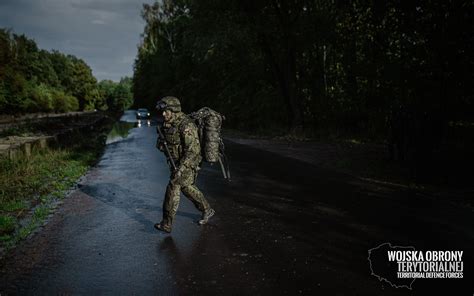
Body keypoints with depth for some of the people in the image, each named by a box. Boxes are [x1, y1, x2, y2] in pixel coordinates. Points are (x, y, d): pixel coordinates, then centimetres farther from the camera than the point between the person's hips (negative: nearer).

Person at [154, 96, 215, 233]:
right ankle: (207, 210, 37)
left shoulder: (186, 126, -24)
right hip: (176, 162, 9)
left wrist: (181, 168, -32)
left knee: (173, 188, -10)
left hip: (187, 164, -9)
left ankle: (167, 223, 0)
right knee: (187, 188, 19)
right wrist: (161, 143, -13)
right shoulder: (167, 124, 2)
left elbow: (193, 150, -28)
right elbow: (160, 142, 12)